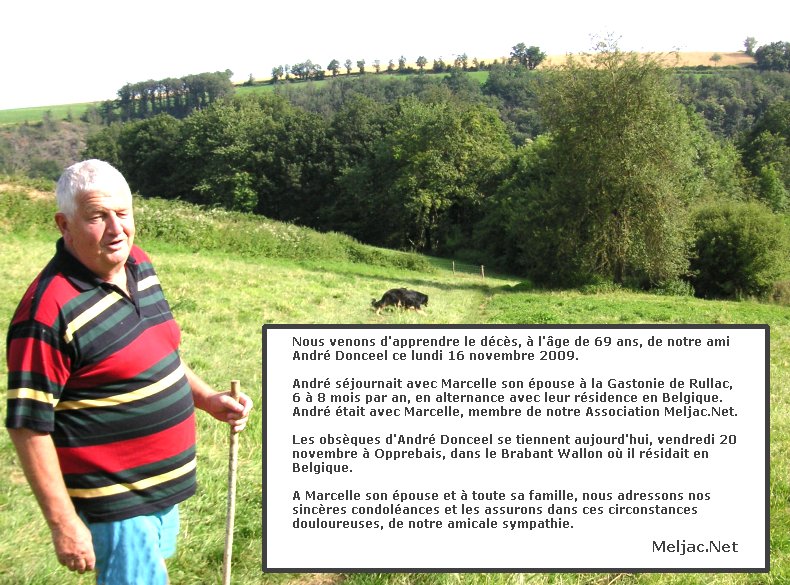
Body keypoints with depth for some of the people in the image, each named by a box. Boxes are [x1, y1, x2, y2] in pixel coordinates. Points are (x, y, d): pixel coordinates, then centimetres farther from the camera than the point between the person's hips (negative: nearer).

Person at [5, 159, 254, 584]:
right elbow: (28, 425, -22)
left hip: (164, 483, 9)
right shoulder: (49, 310, -24)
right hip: (115, 503, -8)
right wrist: (63, 522, -20)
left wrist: (207, 399, 4)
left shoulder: (138, 265, 2)